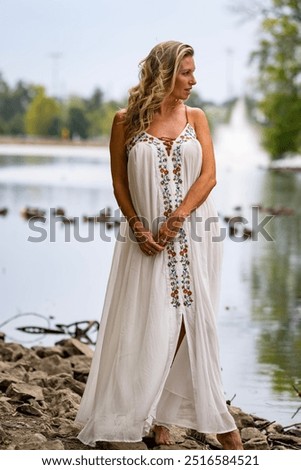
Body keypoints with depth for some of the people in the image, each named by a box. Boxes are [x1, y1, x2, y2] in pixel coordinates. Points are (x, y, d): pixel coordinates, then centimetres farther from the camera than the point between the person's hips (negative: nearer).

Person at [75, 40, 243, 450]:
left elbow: (209, 175, -3)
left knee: (187, 321, 1)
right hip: (147, 234, -2)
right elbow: (119, 181, 3)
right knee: (148, 324, 0)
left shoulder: (195, 117, 5)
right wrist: (138, 227, -9)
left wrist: (176, 219, -14)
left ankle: (162, 413, 11)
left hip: (194, 231, 2)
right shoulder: (127, 121, 0)